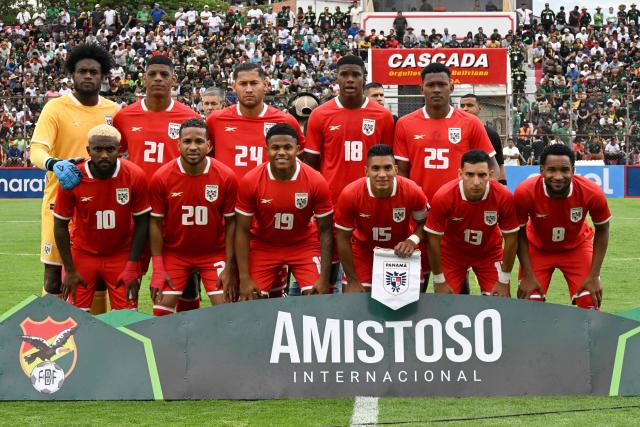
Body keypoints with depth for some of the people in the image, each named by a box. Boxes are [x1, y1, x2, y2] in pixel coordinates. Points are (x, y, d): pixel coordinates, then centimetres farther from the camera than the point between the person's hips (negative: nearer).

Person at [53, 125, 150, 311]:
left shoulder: (134, 176, -16)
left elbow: (141, 222, -6)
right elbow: (61, 225, -6)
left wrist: (132, 268, -9)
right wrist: (69, 270, -6)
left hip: (121, 254, 0)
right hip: (83, 253, 0)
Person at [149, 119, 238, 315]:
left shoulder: (227, 177, -13)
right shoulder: (161, 178, -13)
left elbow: (230, 222, -5)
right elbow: (156, 223, -6)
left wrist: (229, 268, -7)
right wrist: (158, 269, -9)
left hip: (214, 253, 0)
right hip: (174, 253, 0)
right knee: (161, 312, -5)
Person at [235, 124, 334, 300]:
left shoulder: (316, 182, -20)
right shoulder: (250, 181, -20)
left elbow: (325, 230, -11)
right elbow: (243, 230, -12)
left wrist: (324, 278, -16)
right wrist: (244, 278, -15)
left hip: (304, 244, 0)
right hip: (263, 245, 0)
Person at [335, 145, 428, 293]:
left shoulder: (412, 191, -27)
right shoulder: (350, 194, -28)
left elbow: (424, 222, -5)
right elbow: (343, 237, -15)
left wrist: (413, 240, -26)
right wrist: (353, 280, -12)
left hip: (401, 251, 1)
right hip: (363, 250, -1)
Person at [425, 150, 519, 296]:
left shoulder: (503, 196, -30)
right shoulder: (443, 197, -32)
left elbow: (510, 238, -15)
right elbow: (434, 239, -18)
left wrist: (504, 281, -10)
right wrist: (439, 281, -12)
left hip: (489, 252, 1)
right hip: (452, 251, -1)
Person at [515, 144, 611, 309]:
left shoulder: (592, 193, -30)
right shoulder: (525, 192, -32)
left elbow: (602, 230, -11)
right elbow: (520, 233, -14)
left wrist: (593, 276, -14)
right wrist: (528, 276, -16)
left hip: (577, 247, 1)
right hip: (537, 248, -1)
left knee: (590, 303, -9)